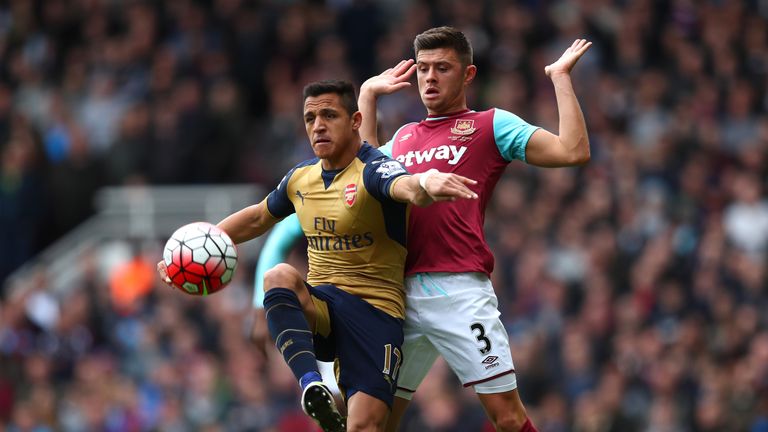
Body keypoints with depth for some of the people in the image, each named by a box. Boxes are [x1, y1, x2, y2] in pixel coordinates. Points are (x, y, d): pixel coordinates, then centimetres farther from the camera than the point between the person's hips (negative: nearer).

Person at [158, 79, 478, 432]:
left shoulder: (373, 170, -12)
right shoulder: (301, 177, 9)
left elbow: (406, 187, -37)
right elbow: (256, 218, 28)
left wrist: (426, 184, -62)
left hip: (374, 310, -5)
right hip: (317, 306, 5)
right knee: (279, 277, -31)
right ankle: (311, 383, -42)